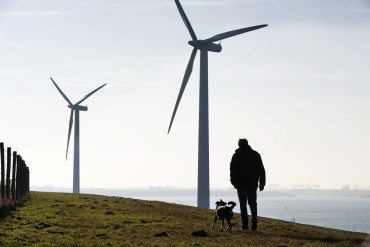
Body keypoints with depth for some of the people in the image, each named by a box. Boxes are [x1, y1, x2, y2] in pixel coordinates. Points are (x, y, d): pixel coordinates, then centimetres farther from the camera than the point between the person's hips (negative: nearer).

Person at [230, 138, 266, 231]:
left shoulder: (236, 155, 0)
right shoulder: (255, 155, 7)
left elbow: (232, 170, -3)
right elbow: (262, 170, 6)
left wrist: (234, 182, 3)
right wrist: (262, 183, 9)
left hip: (241, 184, -2)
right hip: (253, 183, 2)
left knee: (243, 205, 1)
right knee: (253, 204, 9)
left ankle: (245, 225, -6)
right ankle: (254, 225, 0)